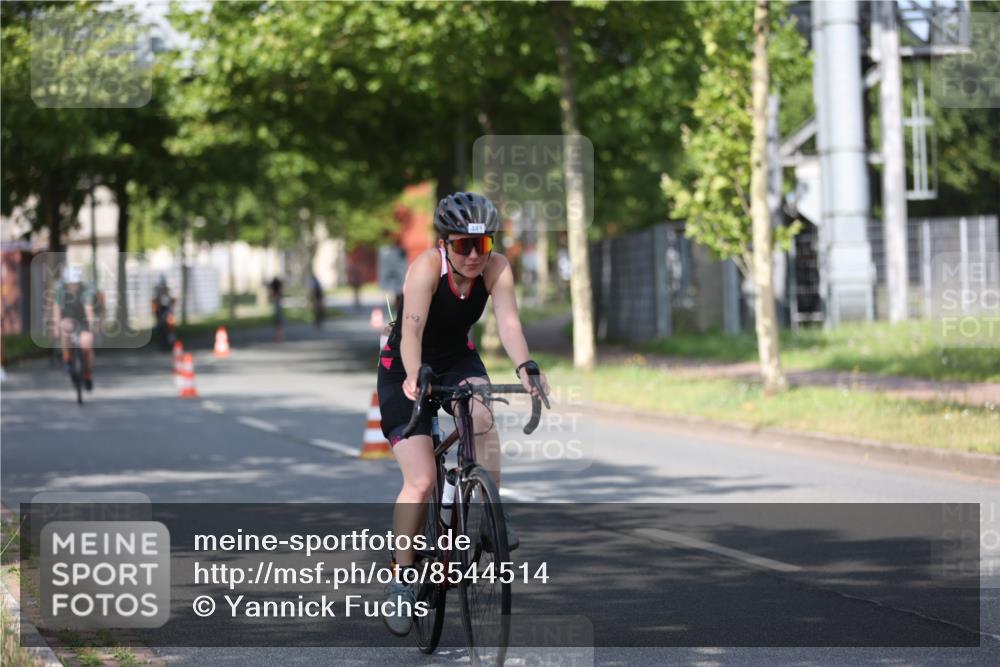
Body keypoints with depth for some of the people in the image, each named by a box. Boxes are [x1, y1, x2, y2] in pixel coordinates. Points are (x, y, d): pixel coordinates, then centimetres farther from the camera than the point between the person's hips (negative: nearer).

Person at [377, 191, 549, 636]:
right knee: (421, 480, -14)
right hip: (405, 371, -3)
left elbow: (508, 320, -30)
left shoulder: (496, 267, -17)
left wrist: (525, 367, -48)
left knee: (483, 418, -31)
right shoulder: (427, 266, -28)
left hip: (457, 360, 3)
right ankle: (401, 580, -1)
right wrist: (414, 377, -58)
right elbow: (412, 326, -41)